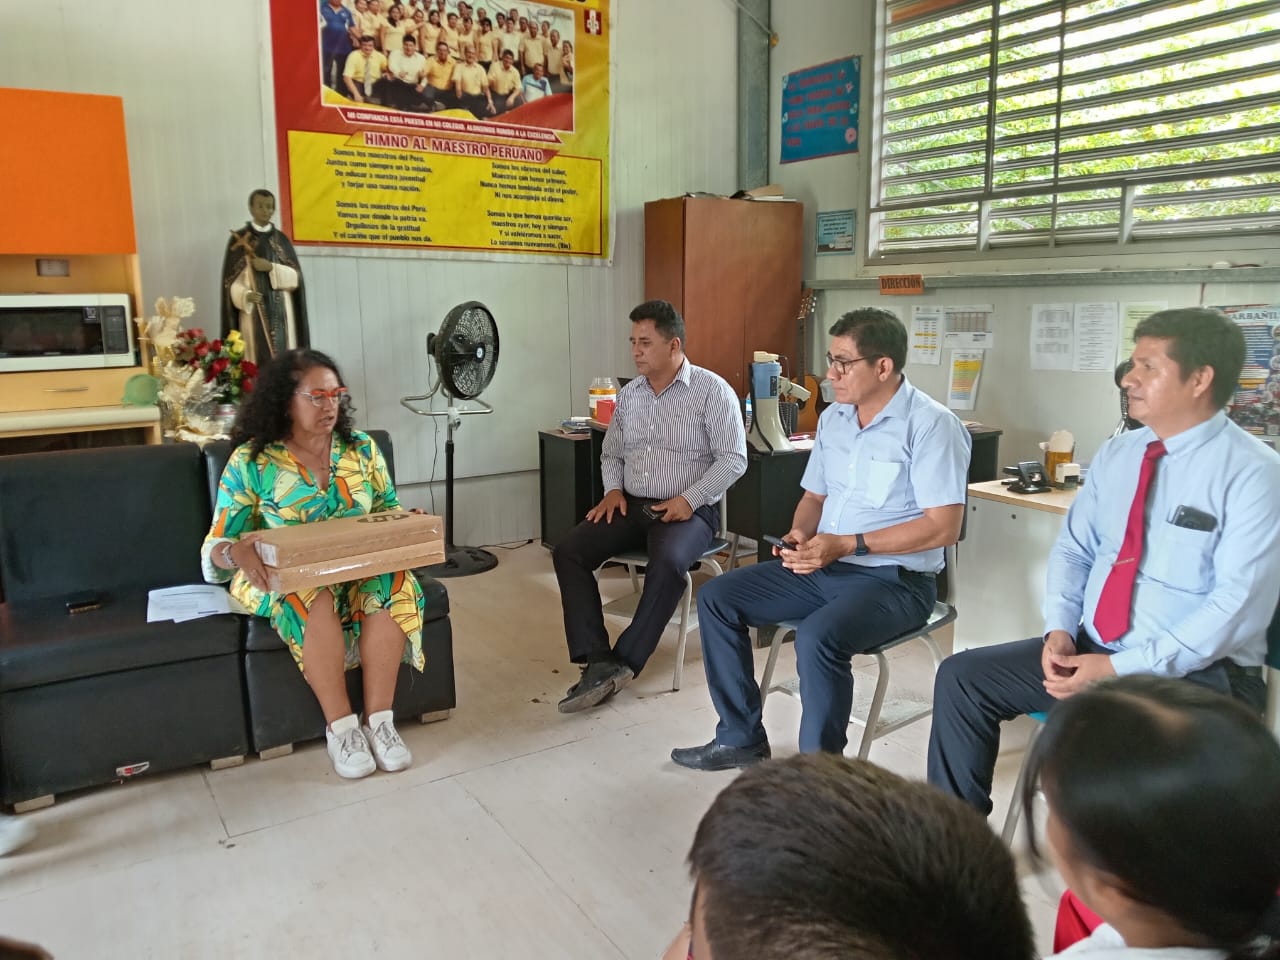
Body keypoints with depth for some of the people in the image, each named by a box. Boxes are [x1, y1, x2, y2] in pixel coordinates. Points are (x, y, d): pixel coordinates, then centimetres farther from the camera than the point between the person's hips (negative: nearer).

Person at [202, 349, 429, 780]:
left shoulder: (362, 449, 5)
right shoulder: (250, 461, -5)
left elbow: (391, 513, 10)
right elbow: (215, 546, -7)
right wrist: (237, 552, -32)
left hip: (361, 569, 3)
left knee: (394, 583, -31)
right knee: (314, 597, -37)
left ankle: (378, 718, -25)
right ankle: (340, 725, -24)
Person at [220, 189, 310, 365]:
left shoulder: (281, 239, 12)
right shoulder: (239, 240, 3)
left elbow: (295, 276, 4)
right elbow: (232, 281, -1)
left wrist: (271, 268, -12)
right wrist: (245, 295, -21)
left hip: (281, 313, 3)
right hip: (253, 313, -3)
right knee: (257, 359, -7)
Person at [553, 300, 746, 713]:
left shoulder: (712, 390, -6)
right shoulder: (628, 395, 13)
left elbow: (734, 459, -9)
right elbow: (611, 453, 22)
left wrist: (690, 498, -19)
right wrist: (613, 489, 1)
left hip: (690, 510, -5)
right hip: (631, 505, 6)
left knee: (667, 563, -37)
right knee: (567, 552, -17)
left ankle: (622, 662, -23)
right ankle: (597, 662, -22)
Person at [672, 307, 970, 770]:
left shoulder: (930, 424, -15)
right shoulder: (833, 417, 9)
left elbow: (944, 527, -20)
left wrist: (848, 545, -22)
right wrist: (800, 533, -5)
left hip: (894, 578, -8)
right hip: (823, 567, 8)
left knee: (818, 638, -35)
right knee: (716, 597, -2)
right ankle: (741, 738, 9)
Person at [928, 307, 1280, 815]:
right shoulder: (1116, 454, 8)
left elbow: (1237, 605, -19)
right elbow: (1073, 549, 11)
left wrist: (1119, 669, -22)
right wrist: (1060, 630, -7)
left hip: (1196, 673, -6)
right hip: (1089, 649, 7)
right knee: (961, 676, -5)